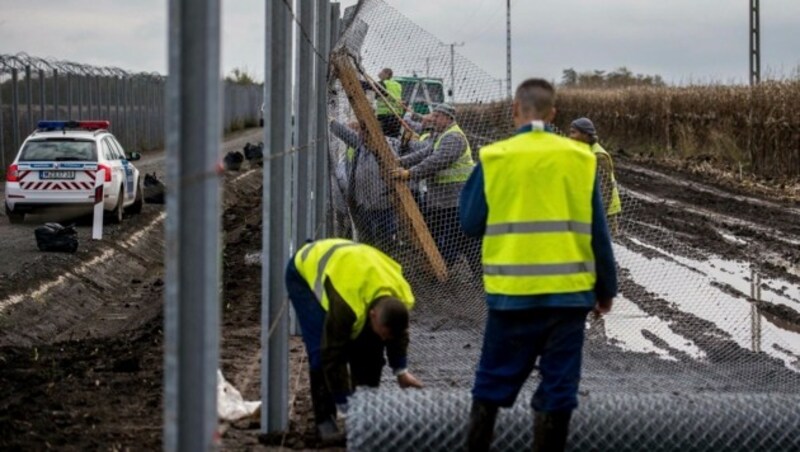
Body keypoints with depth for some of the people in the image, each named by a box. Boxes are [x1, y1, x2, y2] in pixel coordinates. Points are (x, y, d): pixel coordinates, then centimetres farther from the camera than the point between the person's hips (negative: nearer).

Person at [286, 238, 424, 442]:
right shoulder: (346, 303, -46)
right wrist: (345, 405, -32)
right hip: (305, 271, -6)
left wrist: (401, 371, -1)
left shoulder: (401, 298, -26)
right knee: (323, 350, -21)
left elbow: (399, 334, -1)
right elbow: (332, 355, -37)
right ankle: (325, 419, -10)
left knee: (369, 347, -4)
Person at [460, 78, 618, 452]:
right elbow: (597, 233, 3)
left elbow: (471, 224, 3)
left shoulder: (494, 158, -4)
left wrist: (472, 184, 18)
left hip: (511, 292, 0)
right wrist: (606, 289, 13)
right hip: (569, 292, 0)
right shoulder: (580, 158, 0)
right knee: (558, 389, 7)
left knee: (492, 383, 12)